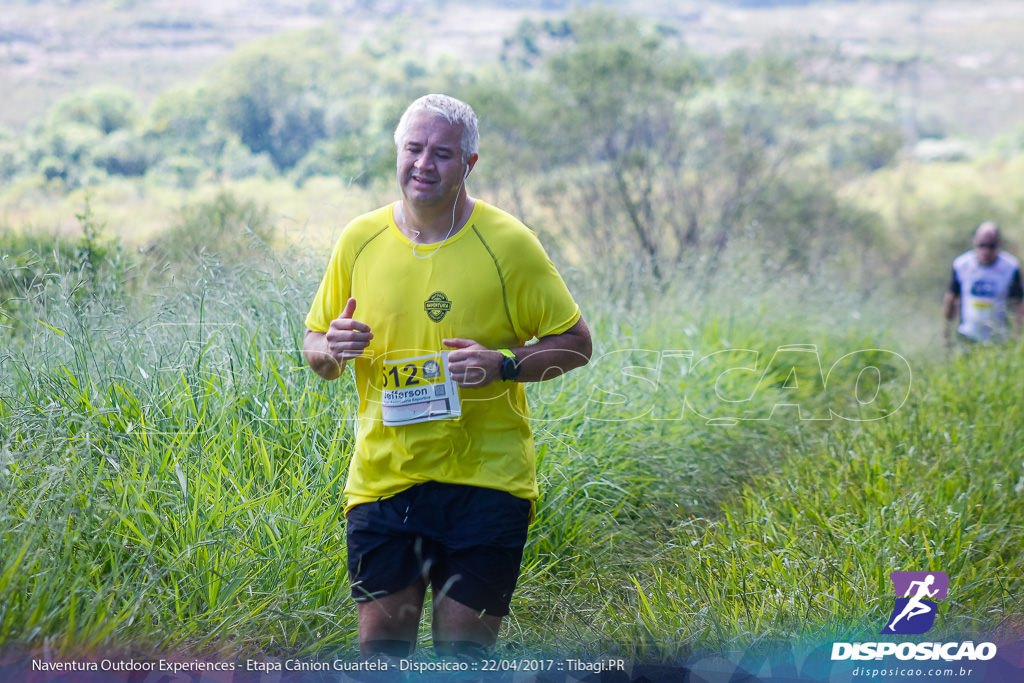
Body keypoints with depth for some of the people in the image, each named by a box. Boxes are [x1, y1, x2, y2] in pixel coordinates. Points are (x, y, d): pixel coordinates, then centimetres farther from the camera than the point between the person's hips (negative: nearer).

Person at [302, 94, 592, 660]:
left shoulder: (507, 243, -4)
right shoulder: (359, 240, 5)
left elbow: (576, 344, -1)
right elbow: (314, 348, 14)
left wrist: (503, 365, -18)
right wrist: (331, 348, -10)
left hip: (485, 481, -2)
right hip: (382, 480, 2)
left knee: (464, 650, 1)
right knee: (379, 644, 2)